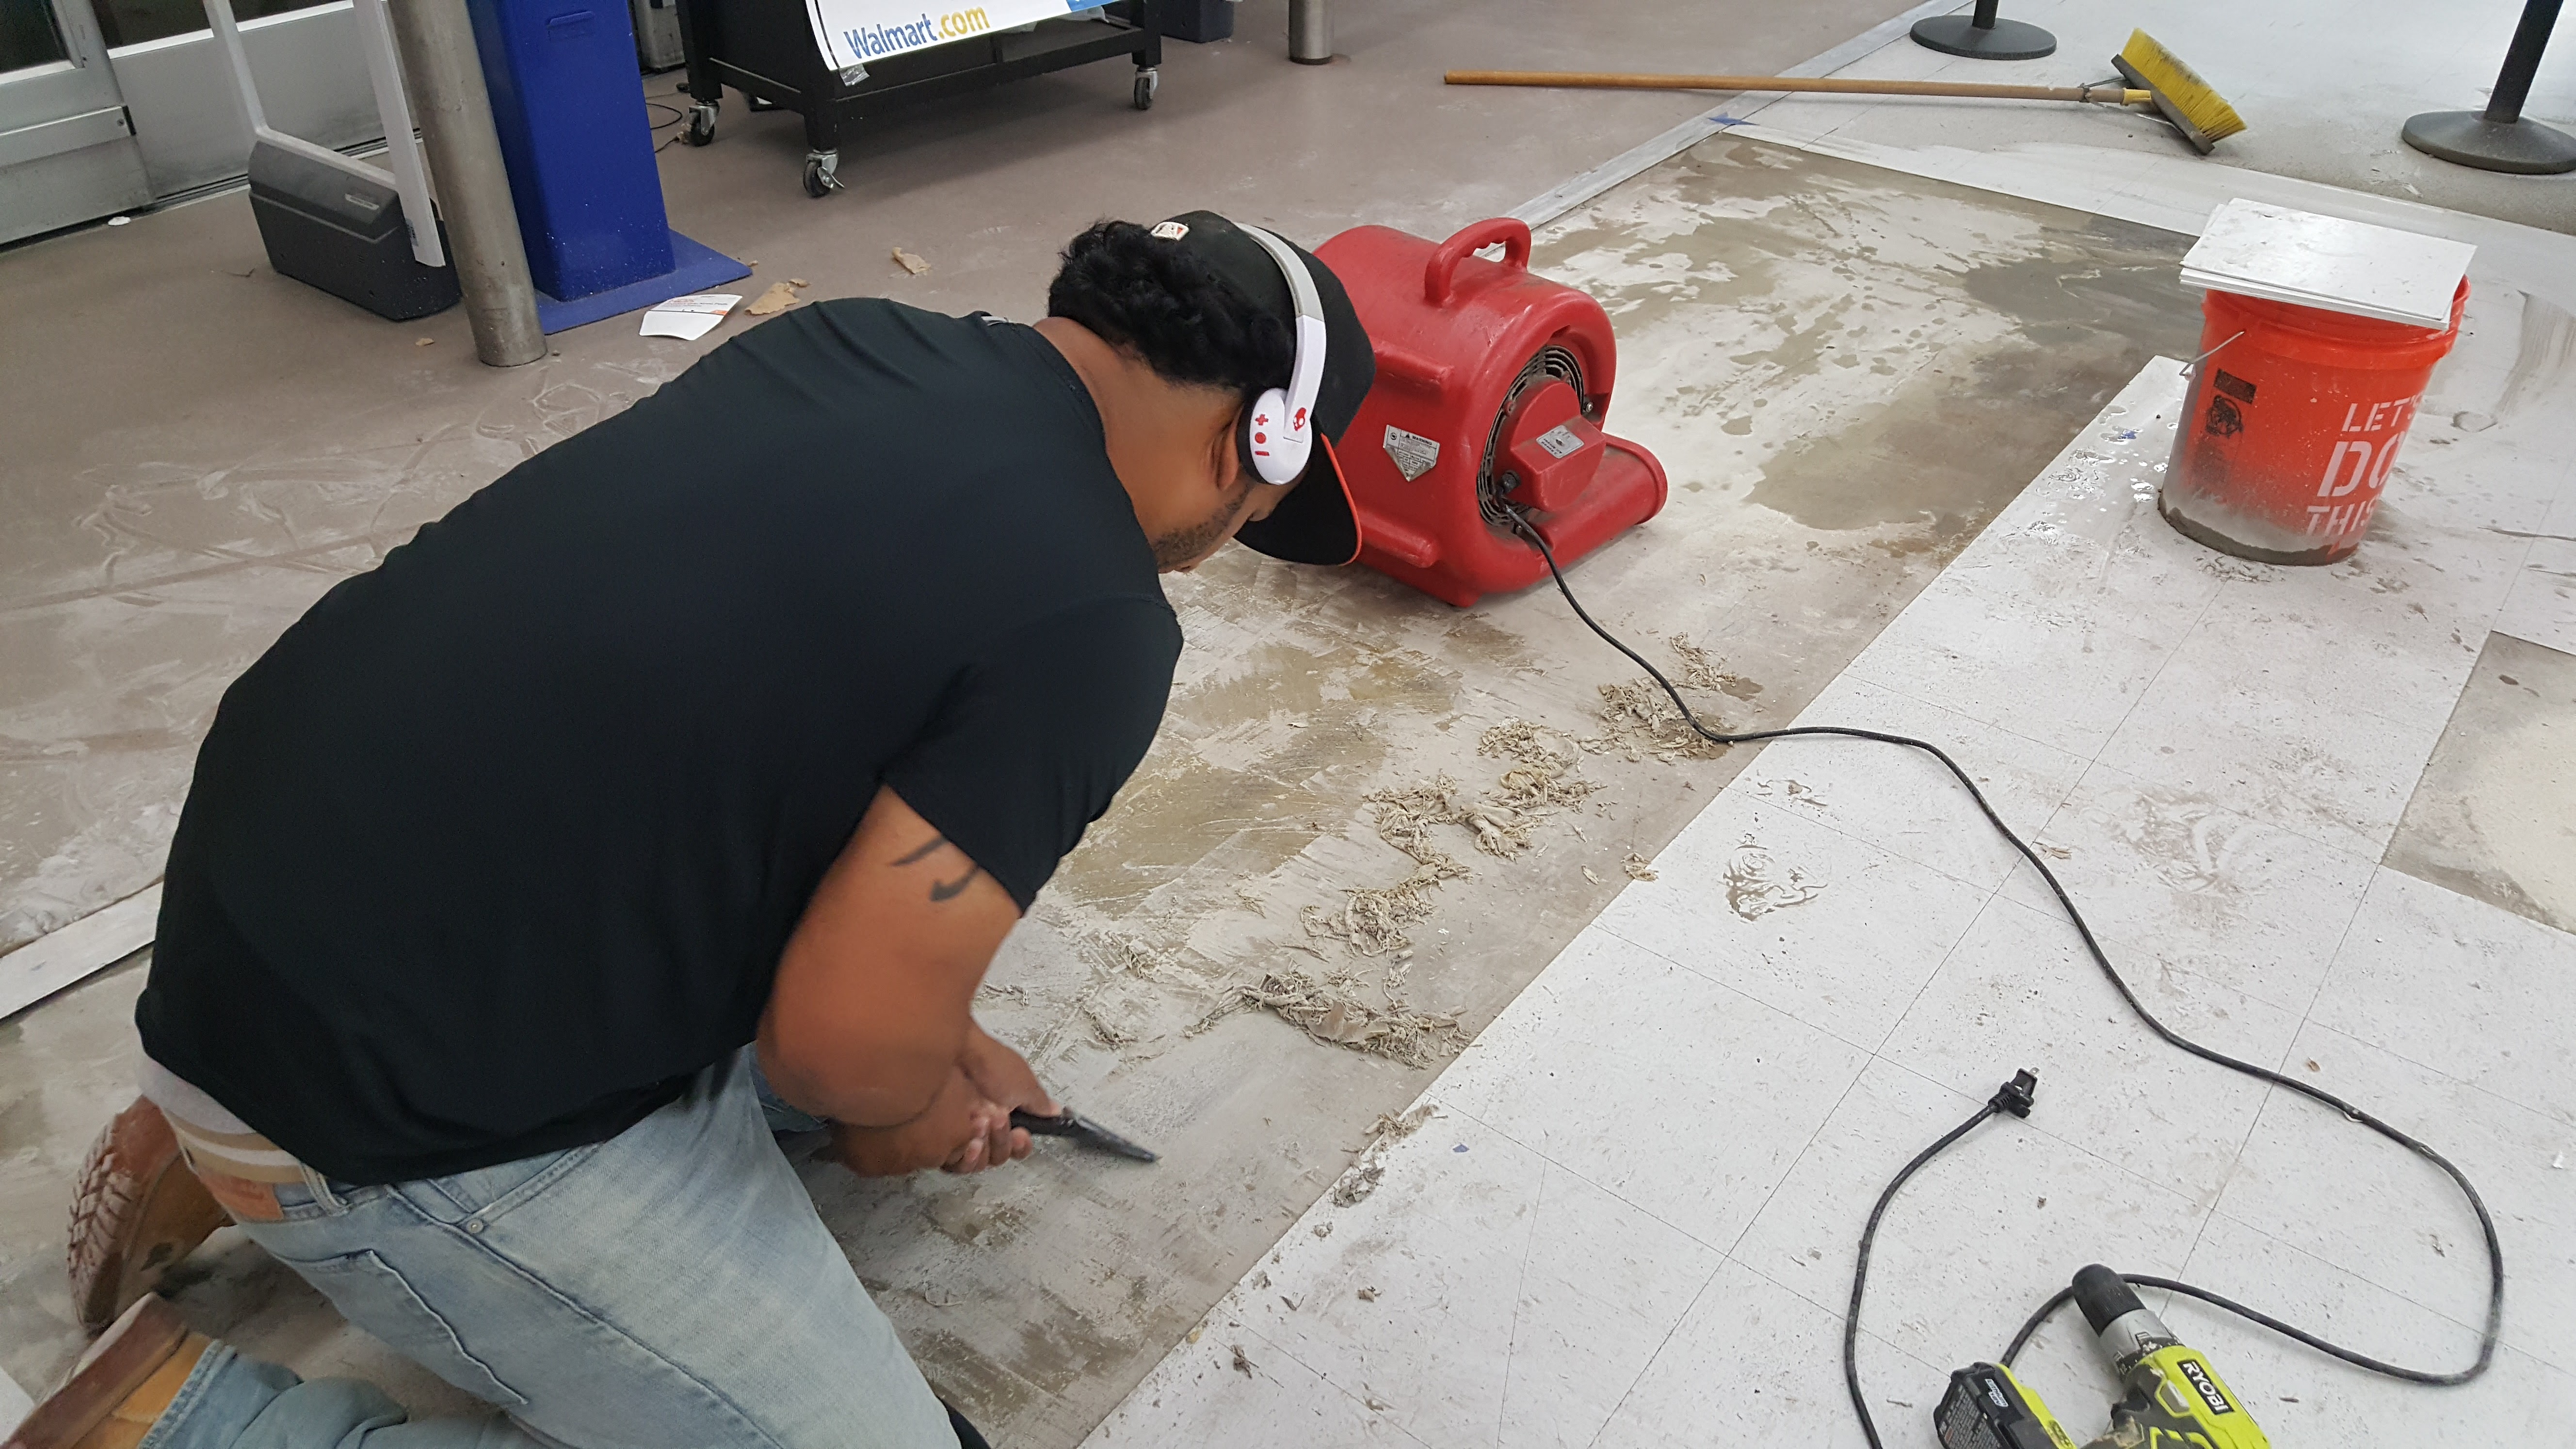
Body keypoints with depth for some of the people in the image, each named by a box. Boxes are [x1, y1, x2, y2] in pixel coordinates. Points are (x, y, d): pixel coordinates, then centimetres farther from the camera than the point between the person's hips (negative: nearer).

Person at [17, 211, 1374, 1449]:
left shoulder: (856, 334, 3)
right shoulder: (1088, 623, -21)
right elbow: (843, 1035, -20)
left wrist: (933, 1049, 17)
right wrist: (917, 1112, 5)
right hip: (380, 1101, -9)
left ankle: (239, 1128, 21)